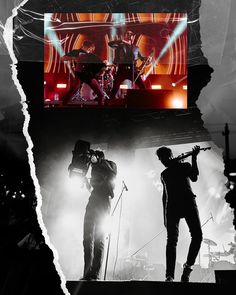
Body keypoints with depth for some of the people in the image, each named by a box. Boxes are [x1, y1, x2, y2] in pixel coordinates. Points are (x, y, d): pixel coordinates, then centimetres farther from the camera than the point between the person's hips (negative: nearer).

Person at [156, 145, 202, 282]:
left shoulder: (185, 165, 16)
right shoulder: (164, 174, 25)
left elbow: (194, 178, -3)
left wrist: (194, 158, -8)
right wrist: (165, 216, 19)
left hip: (188, 202, -1)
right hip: (172, 206, 2)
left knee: (197, 235, -16)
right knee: (172, 239, -10)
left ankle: (188, 266, 3)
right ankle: (169, 276, -15)